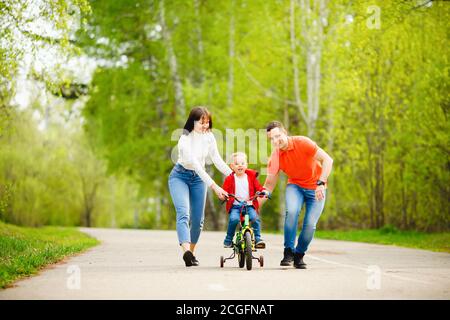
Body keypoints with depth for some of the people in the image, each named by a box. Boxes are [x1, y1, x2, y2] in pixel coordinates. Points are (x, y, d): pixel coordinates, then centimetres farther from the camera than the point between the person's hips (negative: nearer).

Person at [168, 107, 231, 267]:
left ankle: (191, 253, 19)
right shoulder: (185, 139, -25)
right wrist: (214, 186, -37)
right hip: (180, 176, -5)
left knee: (198, 219, 4)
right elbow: (196, 165, -31)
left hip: (198, 178, 5)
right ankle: (186, 250, -40)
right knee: (183, 213, -24)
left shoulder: (209, 136, -6)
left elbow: (217, 159, 1)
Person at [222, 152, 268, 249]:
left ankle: (257, 239, -11)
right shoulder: (230, 179, 6)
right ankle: (228, 240, -9)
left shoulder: (251, 177, 11)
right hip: (235, 206, -1)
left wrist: (264, 191, -10)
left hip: (249, 205, 1)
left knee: (255, 218, -26)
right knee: (233, 218, -28)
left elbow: (258, 187, 10)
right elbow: (224, 190, 5)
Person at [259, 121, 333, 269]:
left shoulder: (302, 142, -21)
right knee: (292, 211, -29)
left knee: (310, 224, -13)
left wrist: (321, 183, -33)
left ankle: (299, 255, 12)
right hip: (295, 186, 2)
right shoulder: (275, 157, -11)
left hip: (316, 189, -1)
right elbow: (269, 184, -1)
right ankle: (288, 251, -15)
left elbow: (327, 160, -23)